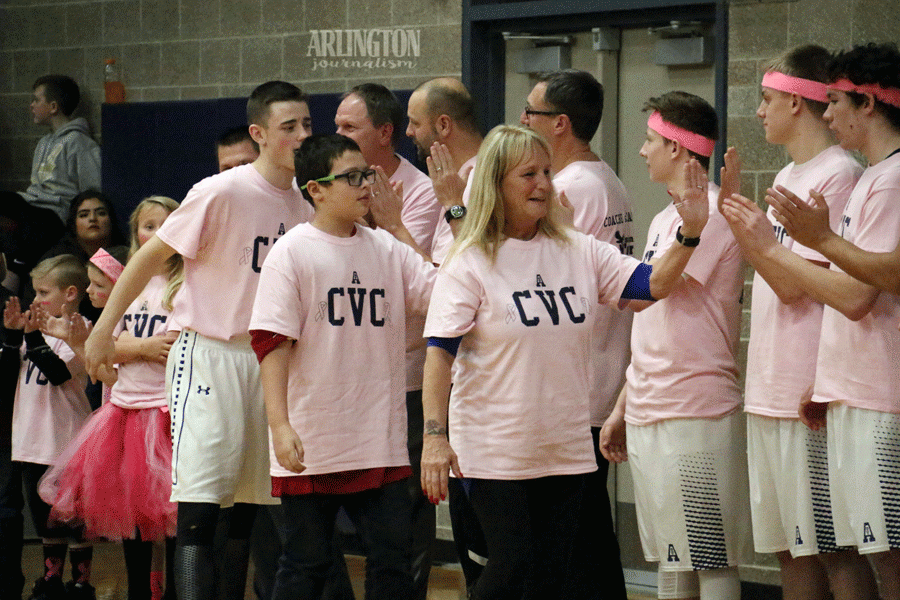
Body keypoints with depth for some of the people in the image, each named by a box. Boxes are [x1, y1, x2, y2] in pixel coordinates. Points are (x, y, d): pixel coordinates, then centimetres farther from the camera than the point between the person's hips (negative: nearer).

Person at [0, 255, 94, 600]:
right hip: (32, 442, 8)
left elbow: (59, 372, -21)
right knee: (45, 516, 16)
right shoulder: (37, 328, 10)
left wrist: (34, 338, -24)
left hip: (66, 441, -7)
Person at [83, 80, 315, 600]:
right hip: (209, 354, -7)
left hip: (268, 361, 7)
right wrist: (104, 328, -4)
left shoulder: (303, 207, 8)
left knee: (250, 503, 8)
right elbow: (151, 257, -5)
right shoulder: (221, 193, -12)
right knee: (201, 499, -15)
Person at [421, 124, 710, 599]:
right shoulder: (470, 262, -6)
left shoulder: (579, 252, 7)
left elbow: (653, 284, 3)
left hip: (568, 450, 4)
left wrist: (690, 234, -14)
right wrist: (434, 434, -19)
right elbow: (440, 351, -11)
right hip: (495, 451, -4)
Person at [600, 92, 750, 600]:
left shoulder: (709, 211, -11)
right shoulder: (666, 220, 18)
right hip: (649, 415, 9)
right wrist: (622, 409, 18)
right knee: (671, 559, 12)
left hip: (696, 414, -9)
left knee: (710, 559, -6)